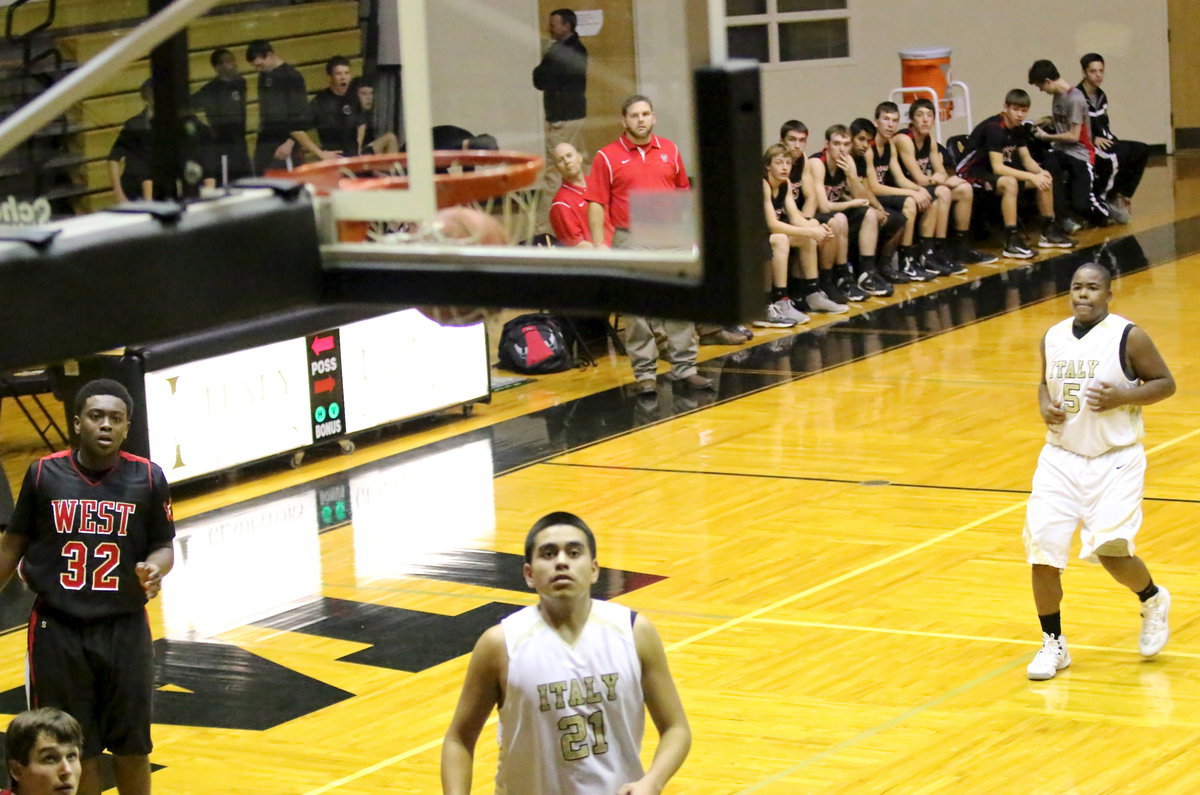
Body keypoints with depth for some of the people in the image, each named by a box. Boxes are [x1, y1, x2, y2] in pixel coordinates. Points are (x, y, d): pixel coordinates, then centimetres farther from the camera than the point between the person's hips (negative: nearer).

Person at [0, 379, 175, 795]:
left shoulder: (148, 478, -4)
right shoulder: (44, 473, -3)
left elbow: (163, 546, 3)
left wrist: (156, 568, -19)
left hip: (125, 629, 0)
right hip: (57, 630, 0)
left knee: (132, 750, 9)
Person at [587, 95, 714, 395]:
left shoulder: (670, 151, 10)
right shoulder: (607, 157, -1)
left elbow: (683, 192, 17)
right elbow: (596, 204, -3)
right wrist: (599, 244, -9)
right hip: (630, 239, -3)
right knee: (638, 310, 0)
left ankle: (684, 367, 10)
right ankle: (644, 373, 6)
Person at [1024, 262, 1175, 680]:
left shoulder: (1128, 337, -9)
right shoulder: (1053, 338, 5)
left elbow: (1165, 383, -4)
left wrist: (1122, 397, -19)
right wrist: (1045, 406, -1)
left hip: (1115, 461, -4)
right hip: (1062, 457, 4)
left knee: (1110, 550, -13)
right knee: (1042, 550, -5)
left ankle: (1153, 600, 21)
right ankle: (1053, 645, 12)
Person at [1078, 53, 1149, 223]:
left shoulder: (1101, 96, 15)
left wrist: (1113, 139, 5)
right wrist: (1093, 139, -21)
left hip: (1103, 142, 9)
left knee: (1141, 151, -4)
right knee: (1115, 157, -35)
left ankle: (1121, 196, -6)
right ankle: (1101, 200, -18)